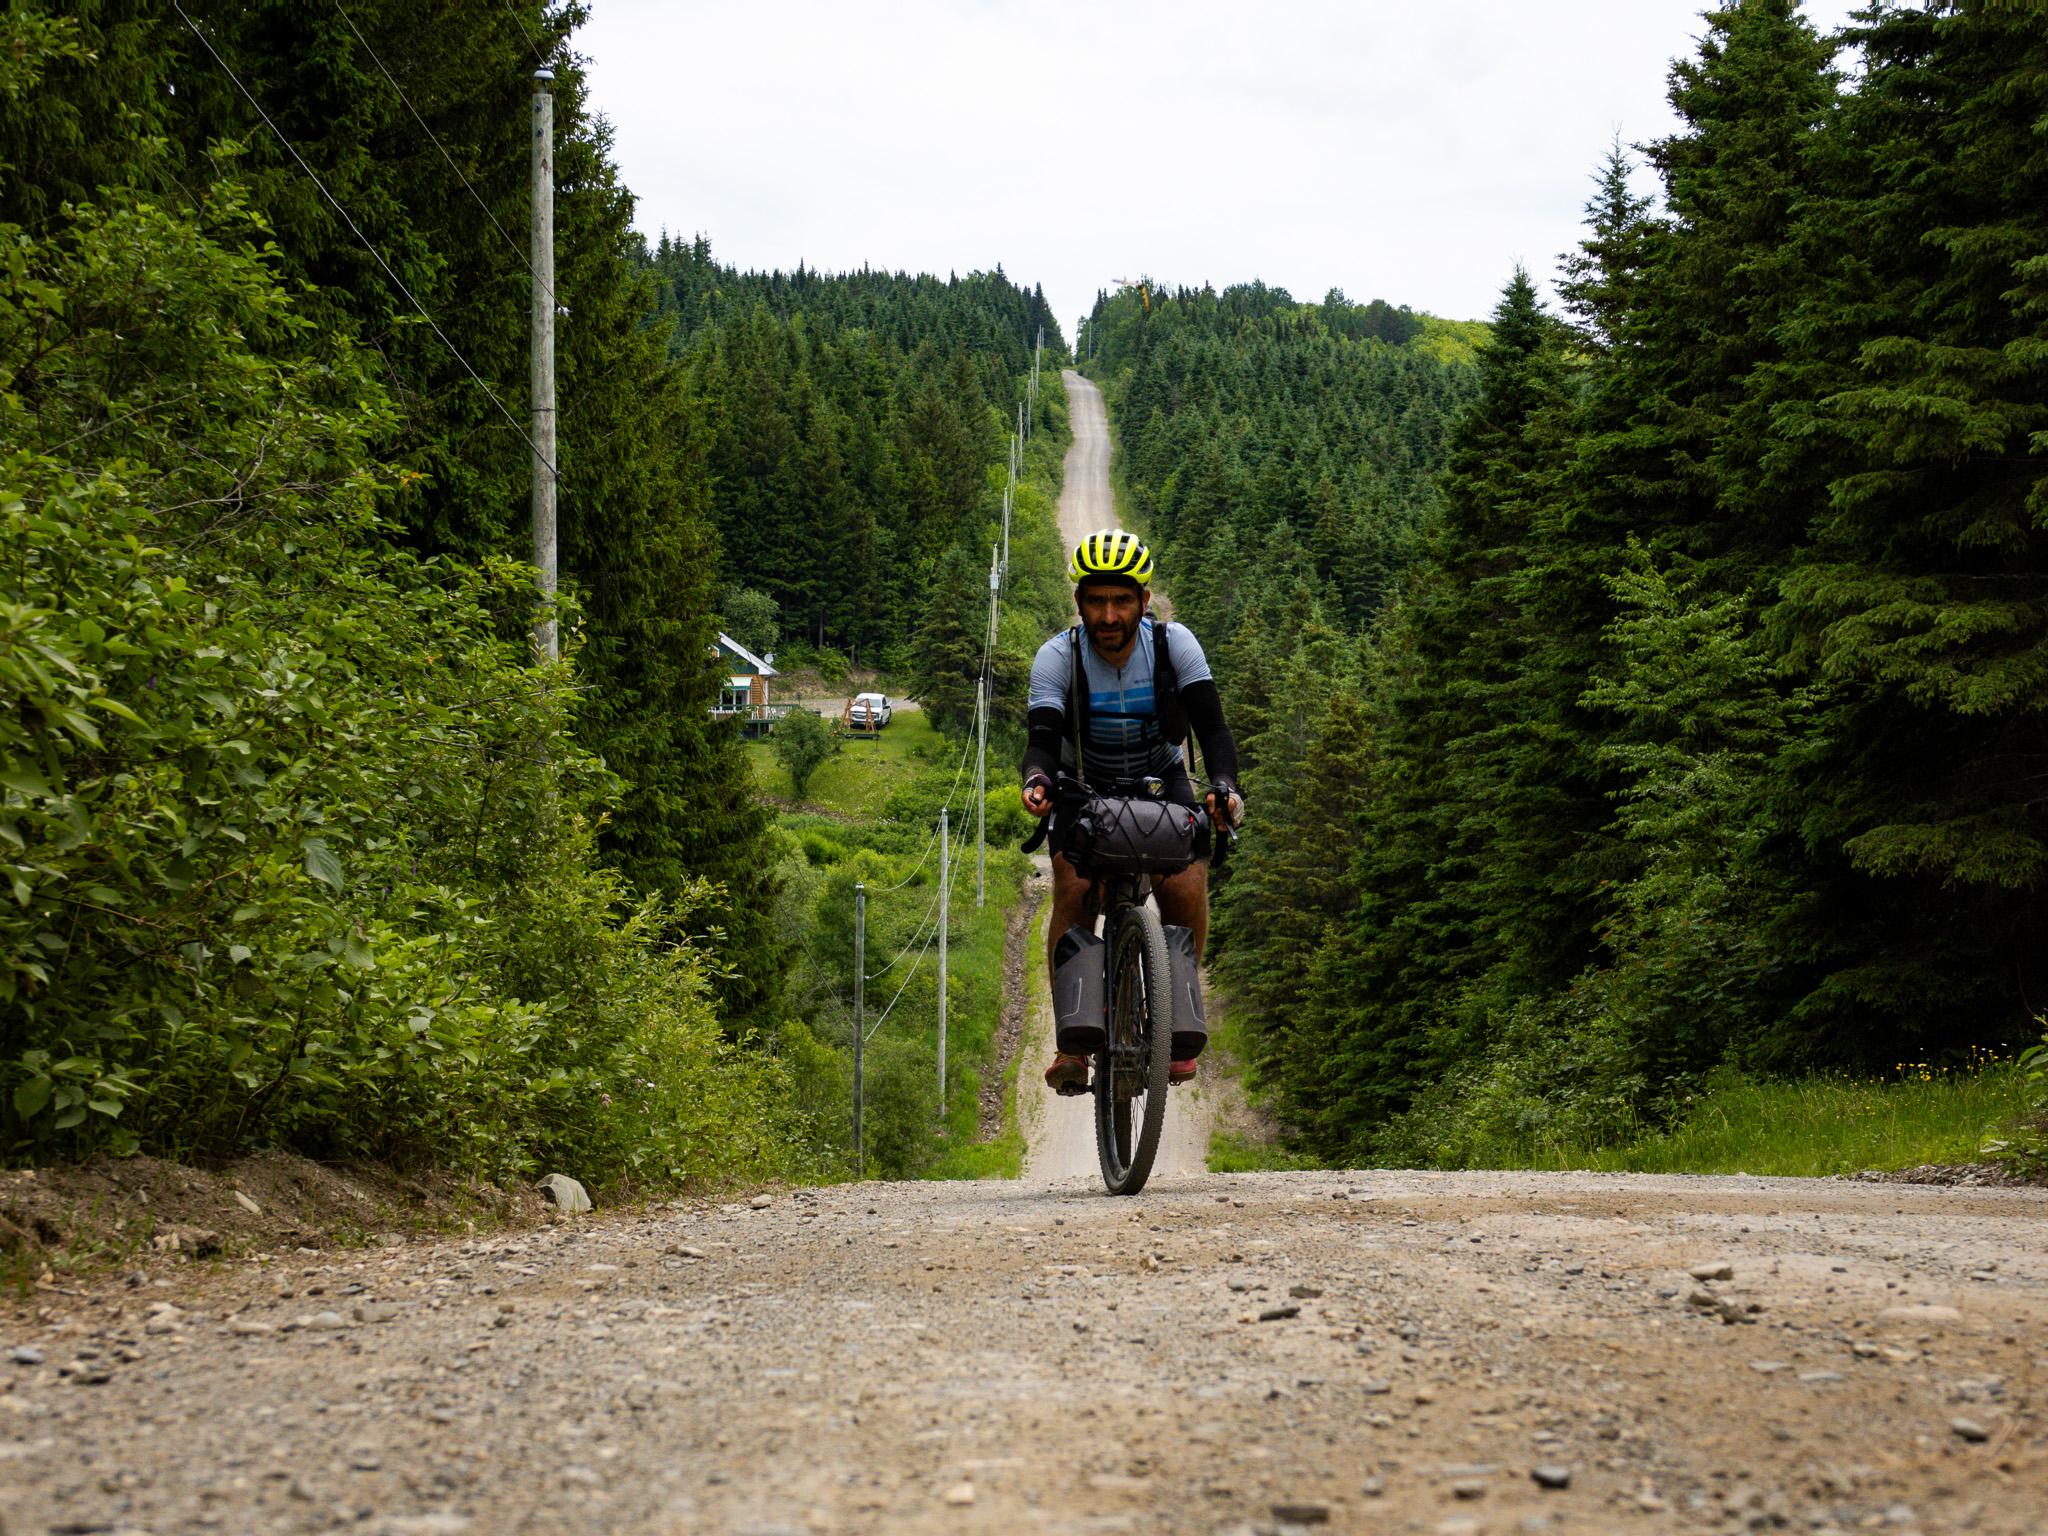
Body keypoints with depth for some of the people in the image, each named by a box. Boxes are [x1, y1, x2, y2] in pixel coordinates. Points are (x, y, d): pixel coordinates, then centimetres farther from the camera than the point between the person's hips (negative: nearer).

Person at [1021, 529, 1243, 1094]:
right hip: (1083, 786, 0)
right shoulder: (1058, 656, -21)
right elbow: (1042, 738, -30)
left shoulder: (1174, 644, -20)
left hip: (1161, 781, 0)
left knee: (1187, 884, -23)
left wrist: (1224, 785, -45)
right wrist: (1036, 779, -52)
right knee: (1073, 889, -23)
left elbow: (1212, 726, -26)